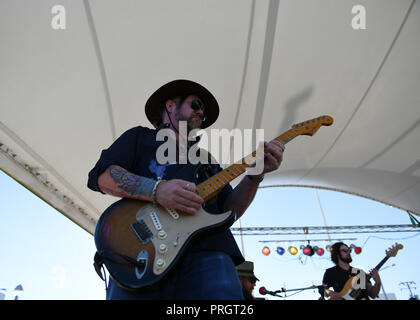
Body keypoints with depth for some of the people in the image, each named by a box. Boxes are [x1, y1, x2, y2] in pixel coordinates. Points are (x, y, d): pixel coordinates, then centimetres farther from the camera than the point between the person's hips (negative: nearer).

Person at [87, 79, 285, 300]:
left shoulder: (207, 158, 27)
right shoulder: (139, 137, 18)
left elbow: (228, 211, 19)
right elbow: (100, 175, 2)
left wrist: (255, 176, 3)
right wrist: (155, 189, -14)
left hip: (206, 254, 4)